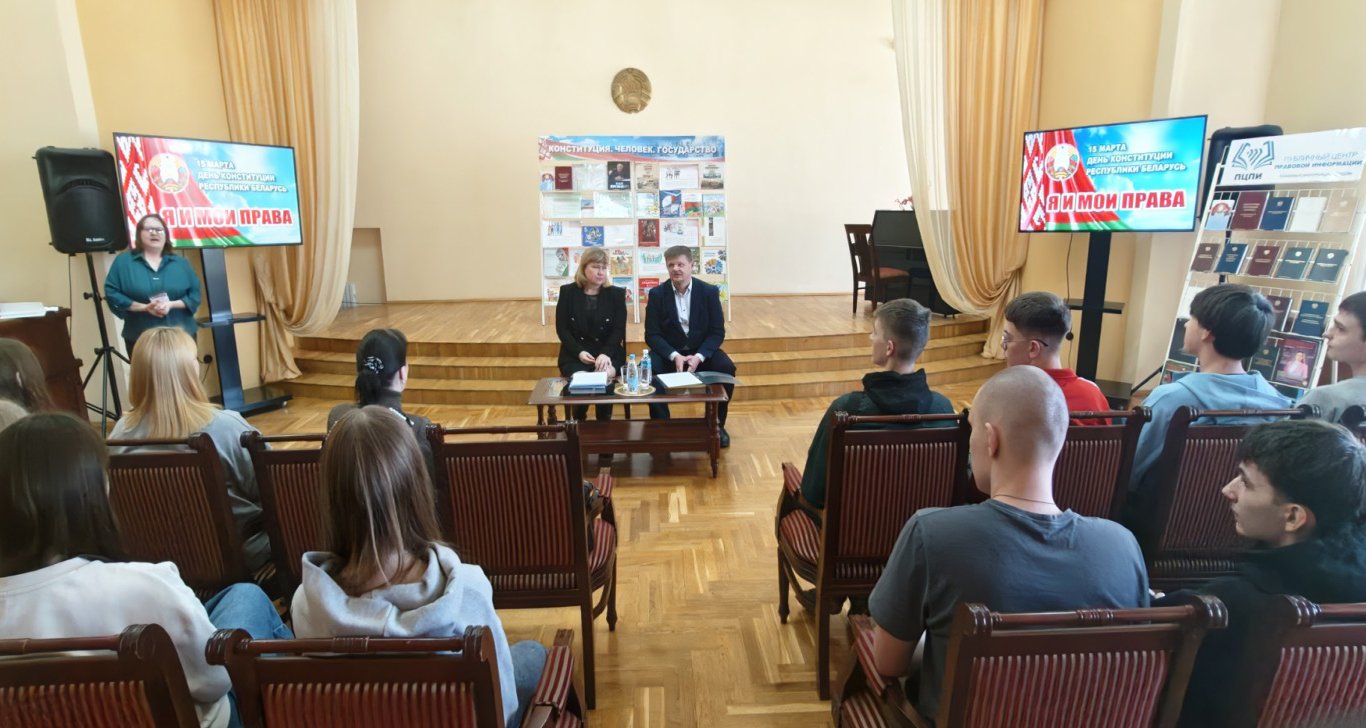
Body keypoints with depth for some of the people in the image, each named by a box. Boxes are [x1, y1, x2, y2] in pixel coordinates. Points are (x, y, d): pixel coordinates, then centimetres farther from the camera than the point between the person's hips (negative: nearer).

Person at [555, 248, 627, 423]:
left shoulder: (617, 293, 3)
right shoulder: (567, 292, 4)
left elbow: (619, 329, -2)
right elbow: (561, 328, 1)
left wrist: (606, 353, -20)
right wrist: (579, 352, -15)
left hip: (608, 352, 0)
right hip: (575, 354, 0)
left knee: (604, 378, -31)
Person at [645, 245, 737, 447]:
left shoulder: (709, 291, -4)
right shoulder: (657, 293, -4)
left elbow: (717, 332, -6)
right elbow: (652, 334, -7)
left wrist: (699, 356, -23)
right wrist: (674, 356, -24)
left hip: (701, 350, 0)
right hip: (669, 351, 0)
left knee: (726, 368, -27)